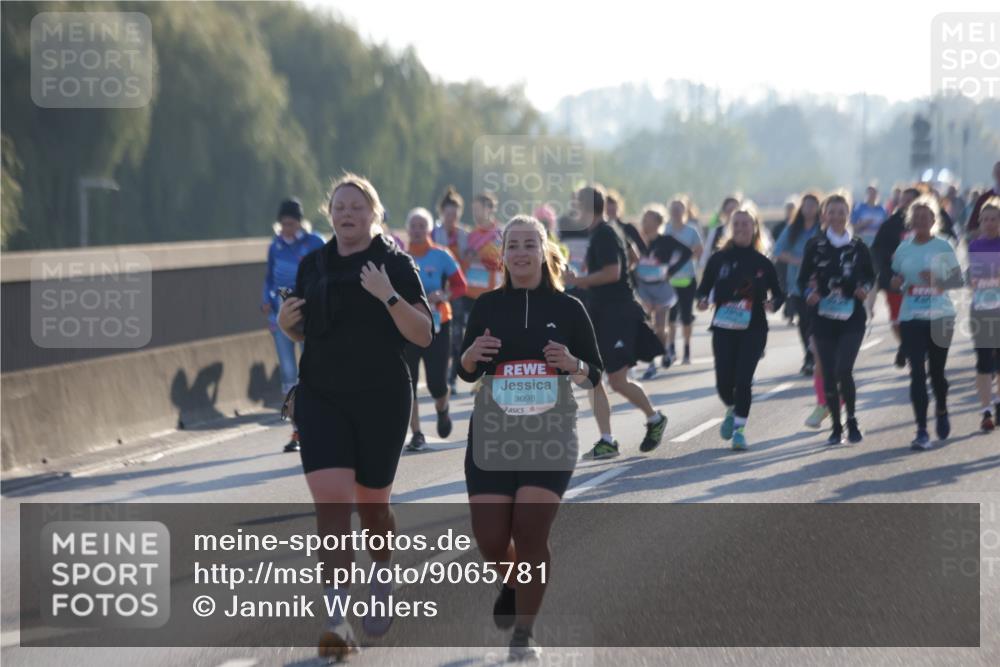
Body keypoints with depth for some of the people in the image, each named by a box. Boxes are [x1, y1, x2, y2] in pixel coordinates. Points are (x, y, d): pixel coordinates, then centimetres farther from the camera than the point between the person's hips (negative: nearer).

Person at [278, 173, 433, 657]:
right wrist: (287, 323, -2)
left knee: (370, 503, 9)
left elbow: (423, 335, -10)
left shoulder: (395, 263, -3)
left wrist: (389, 296, -24)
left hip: (381, 399, -2)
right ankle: (336, 620, -15)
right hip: (321, 398, 2)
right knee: (331, 501, -13)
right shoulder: (313, 265, 9)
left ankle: (382, 579, 41)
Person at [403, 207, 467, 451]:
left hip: (437, 324, -2)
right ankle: (416, 435, 5)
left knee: (437, 382, -5)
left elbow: (460, 286, 0)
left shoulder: (441, 256, -2)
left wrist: (443, 296, -18)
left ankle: (442, 411, 31)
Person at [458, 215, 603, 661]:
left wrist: (573, 364, -15)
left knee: (530, 533, -11)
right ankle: (511, 586, 34)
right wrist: (472, 355, -13)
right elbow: (466, 373, 10)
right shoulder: (487, 306, 4)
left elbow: (594, 375, 6)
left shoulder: (568, 308, 1)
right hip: (492, 435, 1)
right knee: (490, 540, -2)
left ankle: (523, 635, 4)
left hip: (550, 435, -1)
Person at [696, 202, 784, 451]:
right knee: (723, 381, -1)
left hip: (753, 329, -1)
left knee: (743, 379, -11)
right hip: (724, 328, 1)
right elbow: (704, 287, 7)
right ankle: (731, 411, 31)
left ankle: (739, 428, 0)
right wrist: (702, 300, -14)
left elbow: (778, 292, 9)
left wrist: (774, 304, -13)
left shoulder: (762, 262, 2)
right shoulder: (720, 258, 2)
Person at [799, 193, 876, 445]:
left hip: (852, 318, -1)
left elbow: (870, 275, 13)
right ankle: (836, 427, 17)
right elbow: (803, 278, 4)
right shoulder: (814, 246, 3)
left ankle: (851, 420, 3)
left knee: (843, 370, -17)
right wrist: (809, 293, -16)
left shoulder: (858, 246, 4)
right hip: (823, 318, 1)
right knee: (828, 374, 3)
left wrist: (865, 288, -8)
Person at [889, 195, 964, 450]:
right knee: (917, 373, -7)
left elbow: (958, 279, -1)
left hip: (940, 316, -1)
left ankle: (942, 412, 37)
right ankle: (921, 431, -7)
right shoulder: (903, 249, 7)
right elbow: (896, 280, 16)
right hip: (911, 317, 1)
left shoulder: (943, 247, -1)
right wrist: (896, 282, -8)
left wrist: (938, 281, -19)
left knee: (936, 370, 7)